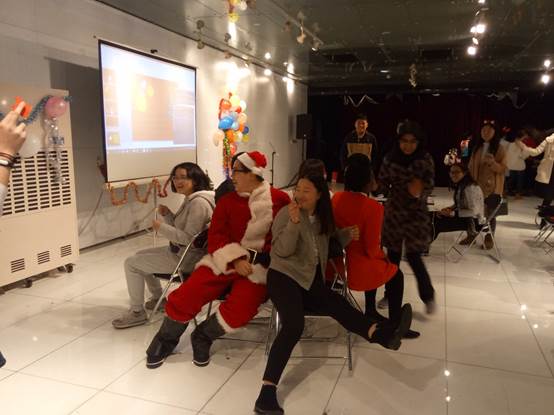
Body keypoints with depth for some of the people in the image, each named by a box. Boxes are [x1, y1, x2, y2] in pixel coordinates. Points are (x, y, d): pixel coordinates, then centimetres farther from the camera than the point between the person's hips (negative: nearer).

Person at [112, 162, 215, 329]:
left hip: (186, 258, -10)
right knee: (140, 255, 24)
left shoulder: (198, 203, -24)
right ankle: (158, 298, 34)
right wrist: (167, 214, -2)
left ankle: (137, 312, 9)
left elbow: (189, 238, -27)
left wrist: (161, 228, -21)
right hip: (179, 251, 10)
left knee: (131, 263, -4)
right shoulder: (190, 199, 8)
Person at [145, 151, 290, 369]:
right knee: (184, 297, -13)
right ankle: (166, 340, 18)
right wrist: (235, 259, -15)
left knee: (239, 309, -28)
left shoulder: (280, 200, -1)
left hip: (258, 266, -2)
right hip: (224, 261, 3)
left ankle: (202, 336, 4)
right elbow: (216, 236, 2)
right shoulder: (227, 200, 8)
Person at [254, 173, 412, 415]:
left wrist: (347, 235, 11)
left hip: (311, 281, 6)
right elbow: (282, 250, -16)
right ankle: (267, 392, -37)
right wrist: (294, 221, -29)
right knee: (293, 326, -31)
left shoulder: (322, 218, 14)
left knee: (338, 305, -26)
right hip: (284, 276, -6)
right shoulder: (286, 213, -7)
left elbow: (328, 241, 31)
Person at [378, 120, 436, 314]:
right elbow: (382, 182, 6)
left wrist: (419, 192, -28)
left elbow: (429, 186, -10)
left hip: (416, 213, -3)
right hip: (394, 211, 3)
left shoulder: (425, 159, -10)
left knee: (413, 256, -6)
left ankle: (428, 296, 16)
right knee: (392, 254, 10)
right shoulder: (390, 158, -4)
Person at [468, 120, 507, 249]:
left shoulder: (499, 149, -6)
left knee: (490, 213, 1)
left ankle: (489, 239, 13)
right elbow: (471, 165, 14)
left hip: (492, 187, -4)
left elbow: (503, 169, -9)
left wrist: (493, 163, -27)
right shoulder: (477, 147, 8)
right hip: (477, 185, 4)